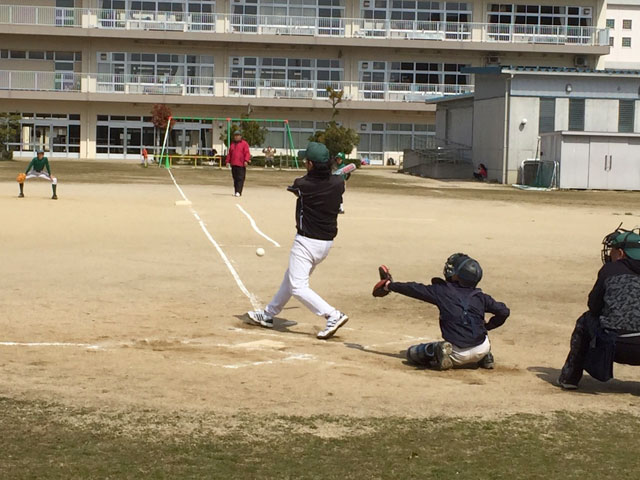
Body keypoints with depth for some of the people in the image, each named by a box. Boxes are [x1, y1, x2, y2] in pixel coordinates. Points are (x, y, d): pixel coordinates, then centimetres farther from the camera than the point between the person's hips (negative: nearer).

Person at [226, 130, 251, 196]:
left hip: (241, 164, -6)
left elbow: (247, 153, -8)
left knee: (240, 178, -9)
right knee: (235, 178, 9)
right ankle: (235, 191, 14)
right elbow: (229, 154, 20)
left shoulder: (244, 143, 0)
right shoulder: (232, 144, 18)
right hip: (233, 164, 6)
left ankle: (238, 192, -14)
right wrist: (228, 161, 11)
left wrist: (246, 161, -20)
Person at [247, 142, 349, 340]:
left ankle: (333, 316, -19)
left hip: (307, 241, -8)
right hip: (327, 242, 8)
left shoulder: (302, 184, -15)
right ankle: (269, 314, 36)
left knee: (298, 286, -7)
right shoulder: (338, 183, -4)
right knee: (291, 277, 22)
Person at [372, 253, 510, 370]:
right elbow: (504, 311, 5)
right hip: (482, 350, 4)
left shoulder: (443, 291, -3)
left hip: (459, 355, -4)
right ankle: (485, 358, 17)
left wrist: (390, 285, 19)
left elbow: (415, 289, 6)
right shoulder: (479, 296, 4)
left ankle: (442, 356, -10)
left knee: (412, 353, 11)